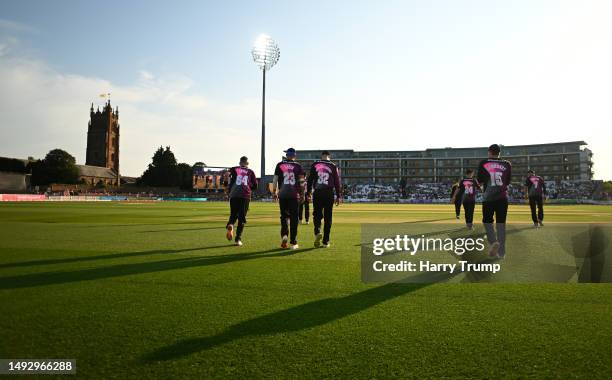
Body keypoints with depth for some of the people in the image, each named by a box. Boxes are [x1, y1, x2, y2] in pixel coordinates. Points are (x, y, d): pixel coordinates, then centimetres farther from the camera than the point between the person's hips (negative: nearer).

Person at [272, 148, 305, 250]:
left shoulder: (280, 165, 5)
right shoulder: (298, 166, 5)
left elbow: (275, 180, 3)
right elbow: (301, 182, 2)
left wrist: (274, 192, 12)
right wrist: (302, 194, 9)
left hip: (282, 195, 1)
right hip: (294, 195, 0)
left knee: (284, 215, 13)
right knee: (294, 218, 4)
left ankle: (284, 235, -10)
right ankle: (293, 242, 3)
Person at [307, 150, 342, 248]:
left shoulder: (315, 164, 5)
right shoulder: (333, 166, 5)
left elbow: (310, 179, 4)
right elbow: (337, 182, 4)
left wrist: (308, 192, 10)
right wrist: (338, 196, 8)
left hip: (317, 193, 0)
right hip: (329, 194, 0)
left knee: (317, 214, 8)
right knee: (328, 217, 6)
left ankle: (317, 232, -20)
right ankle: (326, 241, 7)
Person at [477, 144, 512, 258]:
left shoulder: (484, 163, -2)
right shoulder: (507, 164, 5)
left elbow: (479, 180, 2)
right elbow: (508, 181, 11)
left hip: (488, 197, -2)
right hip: (502, 197, 2)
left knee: (487, 221, 13)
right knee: (501, 223, 6)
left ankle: (493, 241, -12)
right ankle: (501, 252, 5)